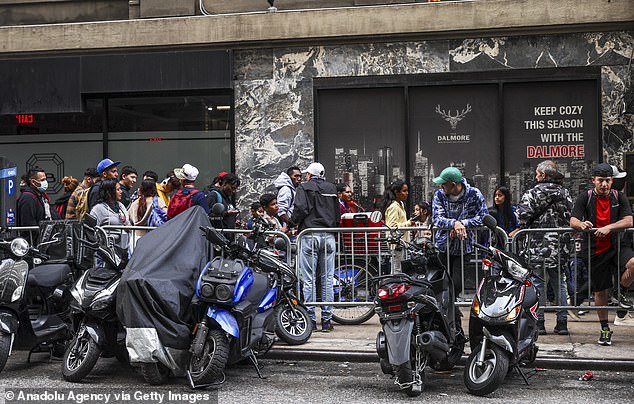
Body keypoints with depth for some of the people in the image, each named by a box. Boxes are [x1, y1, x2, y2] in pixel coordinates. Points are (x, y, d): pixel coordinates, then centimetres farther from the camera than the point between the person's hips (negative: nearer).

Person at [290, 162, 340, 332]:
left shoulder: (304, 188, 1)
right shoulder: (332, 188, 14)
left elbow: (301, 209, -11)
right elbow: (338, 213, 15)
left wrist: (291, 224, 3)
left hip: (310, 236, -4)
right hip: (329, 237, 4)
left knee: (309, 280, 0)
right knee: (328, 279, 6)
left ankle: (310, 319, 0)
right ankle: (327, 319, 7)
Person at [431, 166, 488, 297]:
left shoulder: (474, 194, -6)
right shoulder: (439, 194, -1)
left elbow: (483, 217, -11)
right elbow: (437, 218, -13)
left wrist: (462, 223, -21)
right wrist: (454, 223, -31)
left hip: (463, 248, -2)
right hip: (443, 246, 2)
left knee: (456, 284, -5)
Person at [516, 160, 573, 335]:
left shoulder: (535, 192, -7)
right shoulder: (565, 193, 11)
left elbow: (523, 213, -13)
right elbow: (571, 217, 12)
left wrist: (524, 227, 5)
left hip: (538, 244, -5)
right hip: (560, 246, 5)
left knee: (537, 283, 0)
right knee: (559, 283, 11)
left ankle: (538, 322, 0)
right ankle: (562, 322, 12)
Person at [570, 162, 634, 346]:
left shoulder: (619, 197, 2)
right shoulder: (585, 198, -1)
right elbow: (573, 221, -9)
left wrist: (608, 228, -26)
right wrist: (581, 224, -33)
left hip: (616, 246, 0)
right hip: (595, 251, 0)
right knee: (600, 291, 6)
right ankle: (605, 329, 24)